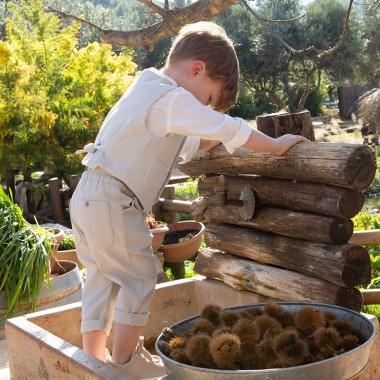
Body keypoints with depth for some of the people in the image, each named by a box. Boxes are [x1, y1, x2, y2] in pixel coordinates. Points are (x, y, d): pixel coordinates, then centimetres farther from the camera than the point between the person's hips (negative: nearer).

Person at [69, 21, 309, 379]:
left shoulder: (149, 91, 19)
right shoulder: (172, 99, -13)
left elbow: (187, 143, 27)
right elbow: (228, 129, -14)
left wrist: (209, 141, 14)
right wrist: (276, 145, -5)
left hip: (89, 197, 10)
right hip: (112, 202, -10)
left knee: (102, 278, 14)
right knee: (138, 275, 1)